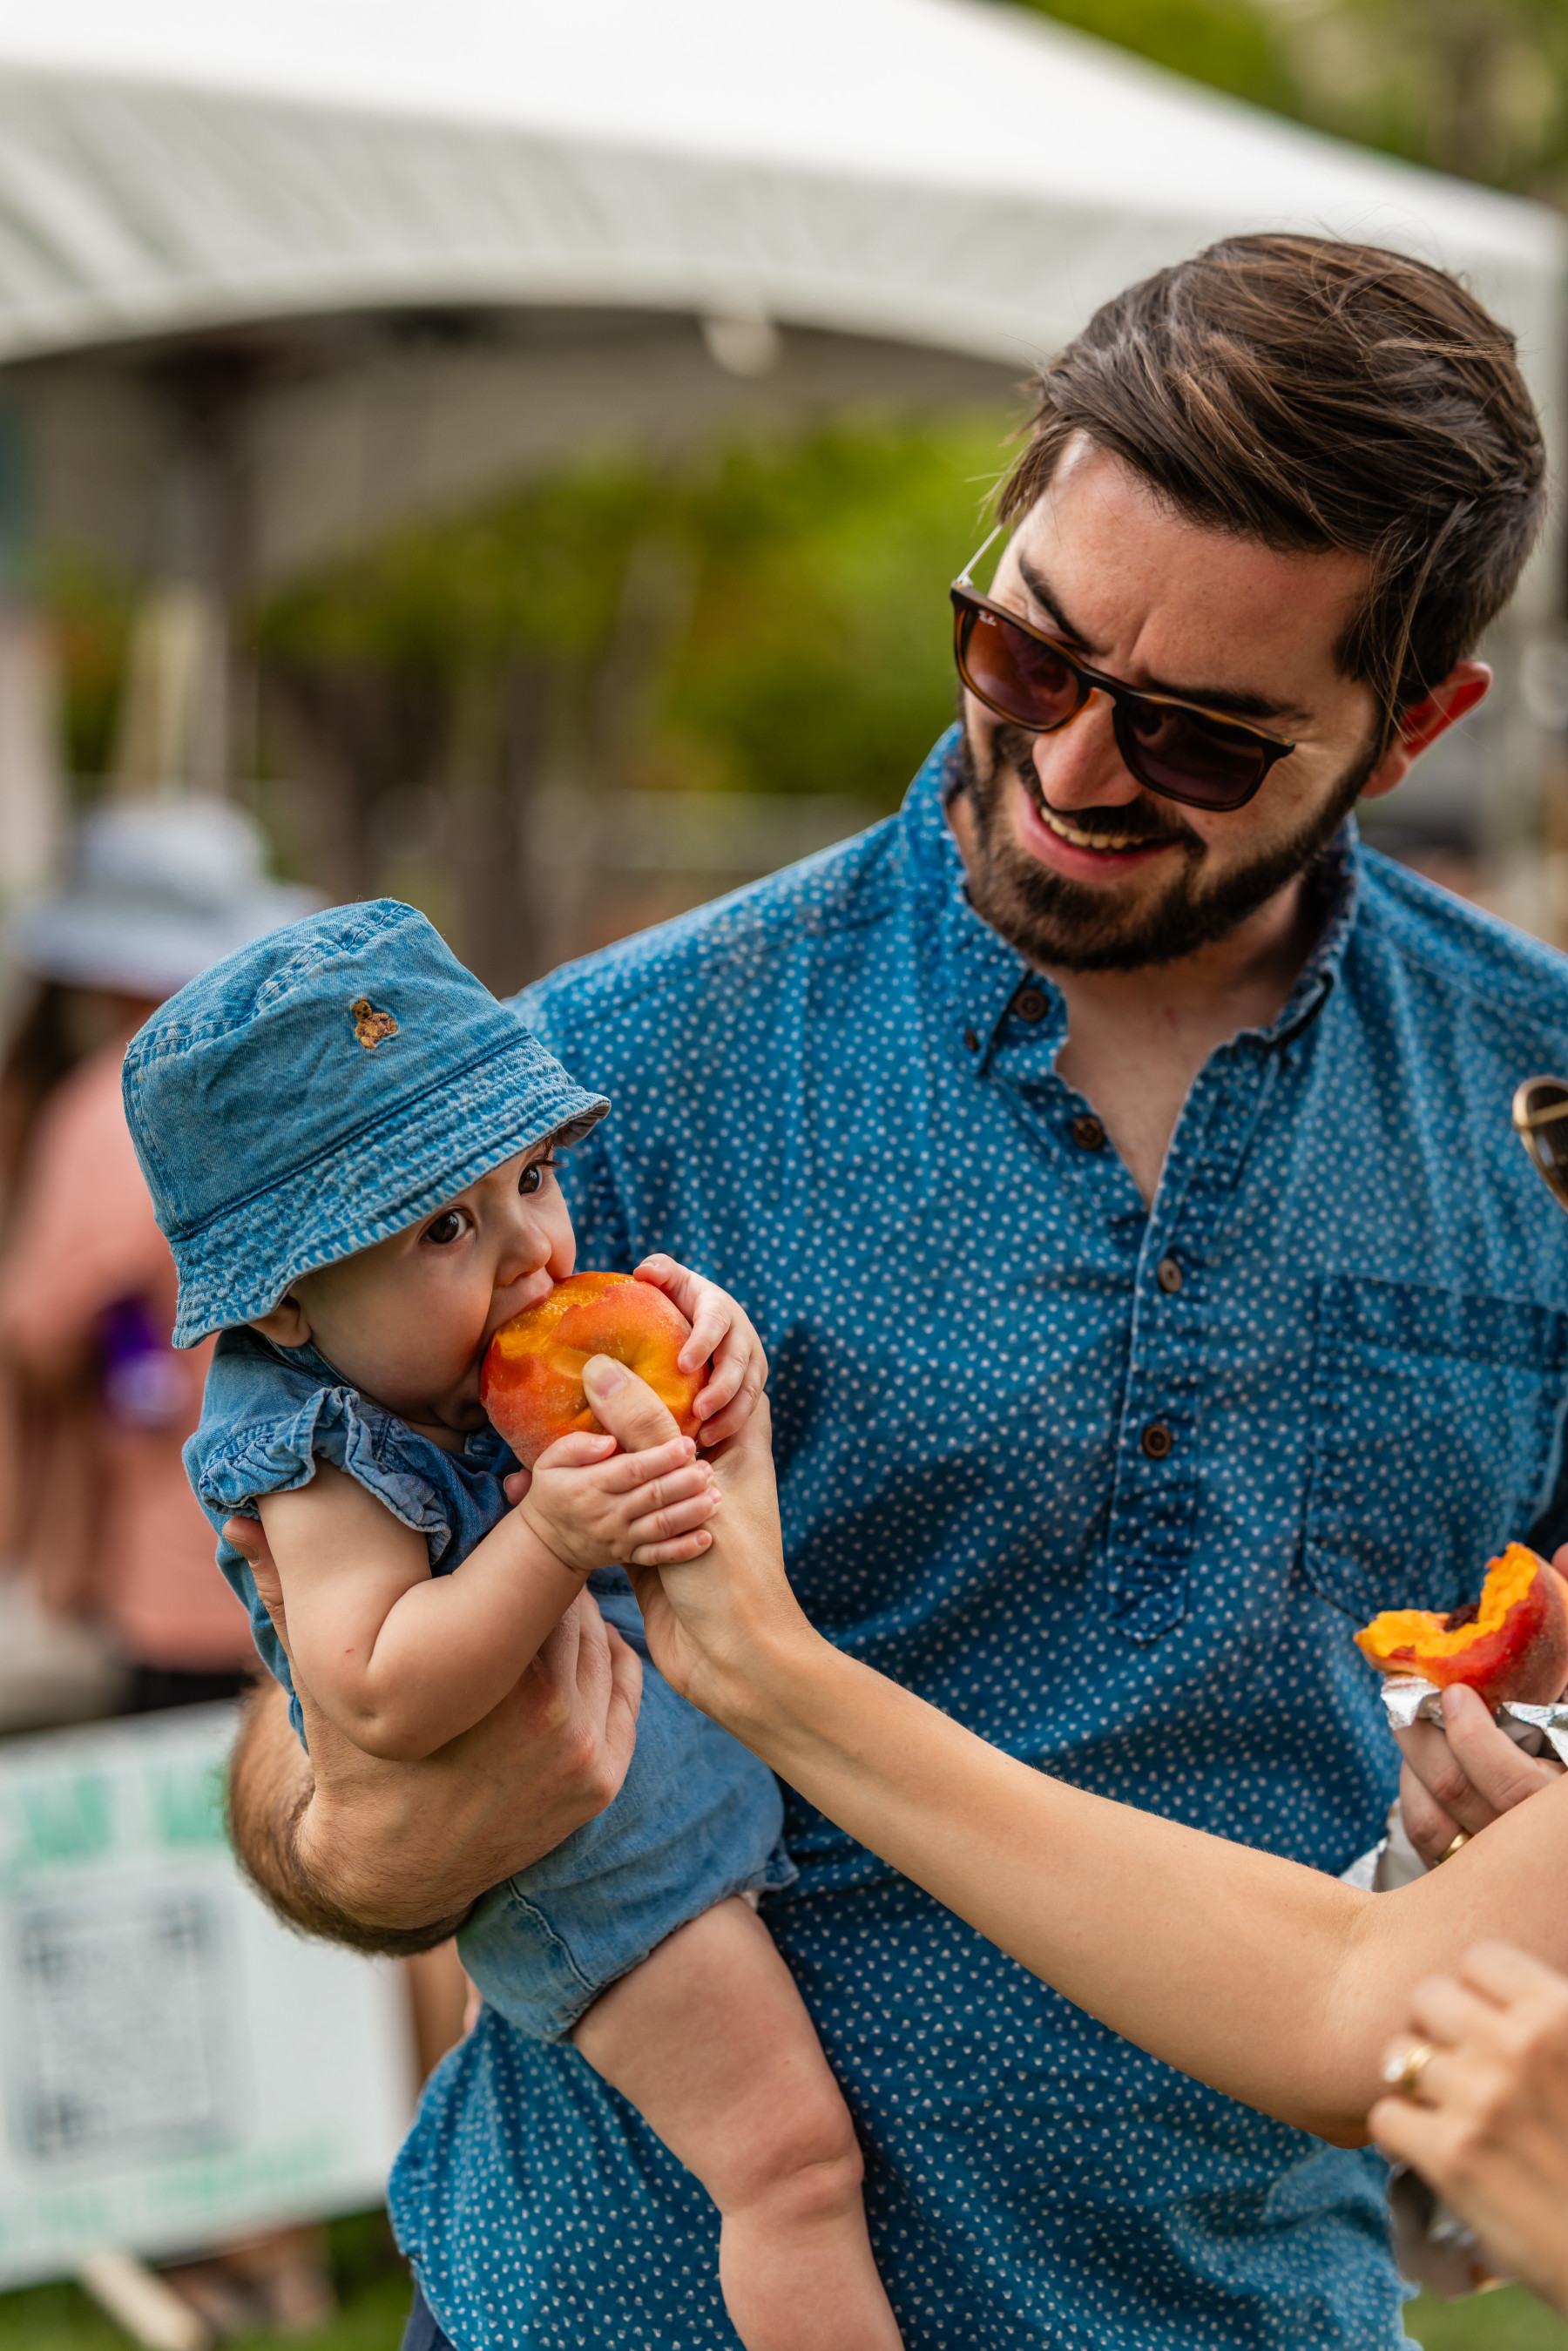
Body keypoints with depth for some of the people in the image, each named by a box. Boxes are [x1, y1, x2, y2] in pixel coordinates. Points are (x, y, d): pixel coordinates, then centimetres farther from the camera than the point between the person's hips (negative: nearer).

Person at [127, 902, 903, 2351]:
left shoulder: (513, 1339, -4)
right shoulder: (326, 1468, -27)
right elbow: (382, 1701, -36)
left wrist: (703, 1322, -13)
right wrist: (553, 1537, -43)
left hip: (715, 1746, 9)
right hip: (595, 1869, -9)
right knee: (792, 2156, -8)